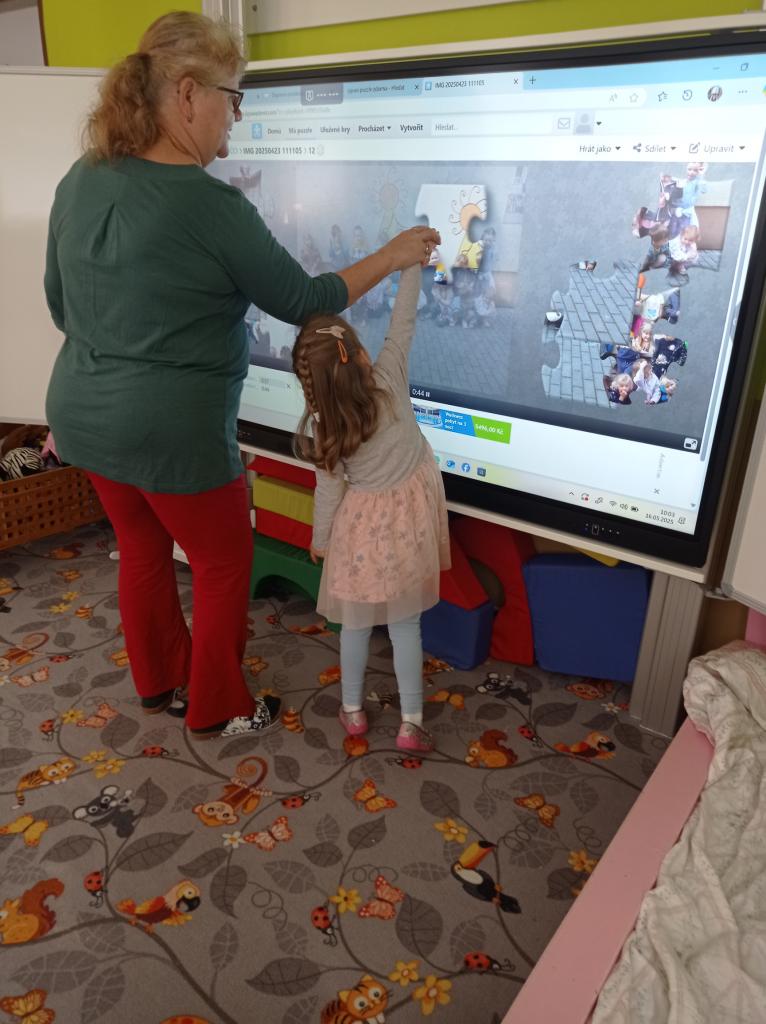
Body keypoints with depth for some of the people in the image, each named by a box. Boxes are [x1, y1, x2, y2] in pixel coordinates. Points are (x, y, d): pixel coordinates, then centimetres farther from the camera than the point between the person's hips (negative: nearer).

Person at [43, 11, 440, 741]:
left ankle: (159, 680, 45)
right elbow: (301, 302, -11)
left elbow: (60, 304, 11)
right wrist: (391, 258, 0)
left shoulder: (79, 182, 2)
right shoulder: (210, 204, -20)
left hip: (83, 416, 8)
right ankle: (216, 709, 32)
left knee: (143, 548, 25)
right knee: (223, 564, 14)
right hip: (174, 432, -7)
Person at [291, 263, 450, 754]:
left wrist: (319, 539, 6)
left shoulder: (323, 427, -18)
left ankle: (353, 711, 32)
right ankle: (412, 723, 19)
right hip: (407, 520, 1)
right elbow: (403, 321, -8)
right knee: (405, 625, 11)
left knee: (356, 622, 17)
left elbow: (329, 491, -10)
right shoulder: (390, 378, -18)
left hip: (362, 526, -1)